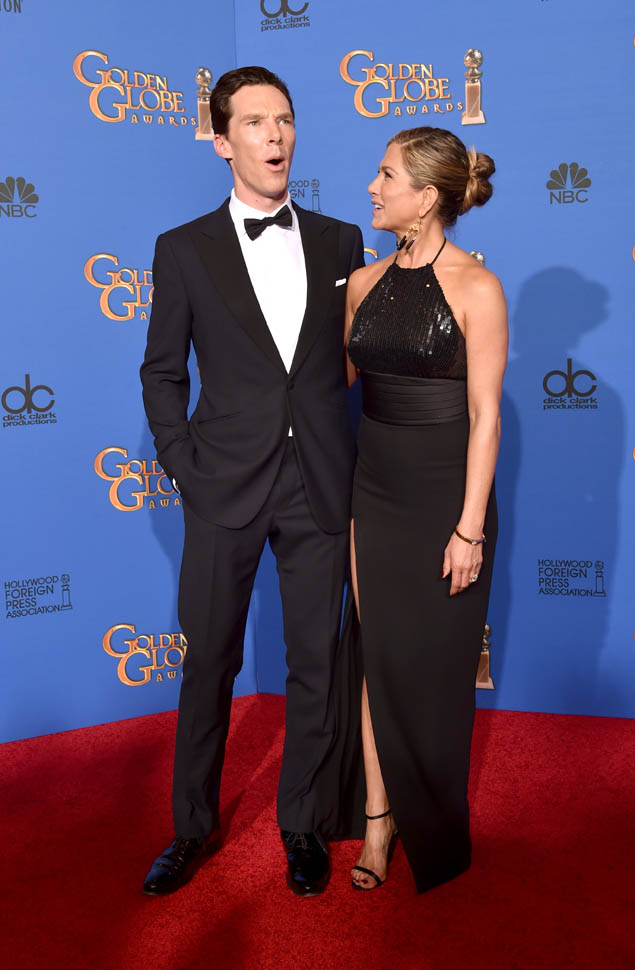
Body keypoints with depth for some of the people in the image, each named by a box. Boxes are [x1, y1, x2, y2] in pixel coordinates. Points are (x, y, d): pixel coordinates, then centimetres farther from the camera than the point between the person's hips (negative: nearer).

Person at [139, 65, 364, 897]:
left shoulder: (340, 242, 7)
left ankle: (302, 825, 30)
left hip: (320, 487, 2)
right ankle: (194, 828, 30)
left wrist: (358, 460, 4)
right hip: (225, 490, -1)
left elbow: (357, 355, 11)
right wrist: (185, 468, -2)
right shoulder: (184, 251, 2)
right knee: (209, 664, 10)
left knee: (316, 665, 10)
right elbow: (162, 373, 5)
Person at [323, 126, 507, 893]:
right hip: (373, 486, 5)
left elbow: (484, 416, -13)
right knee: (373, 655, 10)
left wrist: (470, 528, -14)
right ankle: (377, 818, 26)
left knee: (433, 665, 10)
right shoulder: (366, 282, 5)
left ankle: (432, 829, 34)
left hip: (443, 492, -4)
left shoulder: (475, 288, -11)